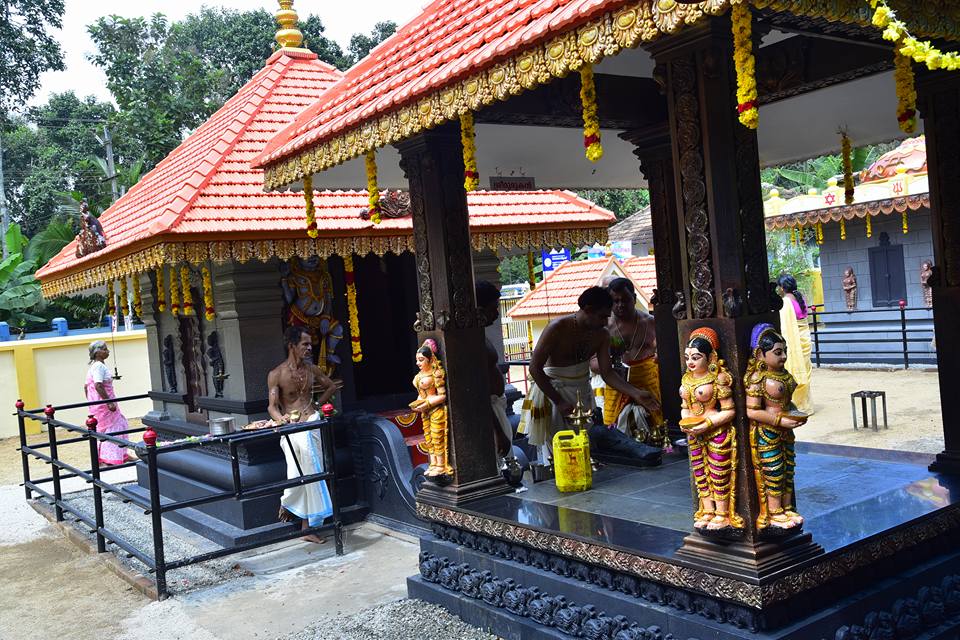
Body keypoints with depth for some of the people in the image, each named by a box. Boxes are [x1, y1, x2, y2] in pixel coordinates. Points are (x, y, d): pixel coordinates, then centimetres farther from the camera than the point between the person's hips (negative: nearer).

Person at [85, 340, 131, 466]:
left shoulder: (93, 366, 15)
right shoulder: (99, 366, -16)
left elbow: (86, 386, 19)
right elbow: (98, 386, -26)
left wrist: (91, 402, 23)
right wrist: (109, 402, -25)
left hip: (96, 403, 10)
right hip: (103, 403, -10)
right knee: (111, 428, -5)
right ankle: (109, 459, -3)